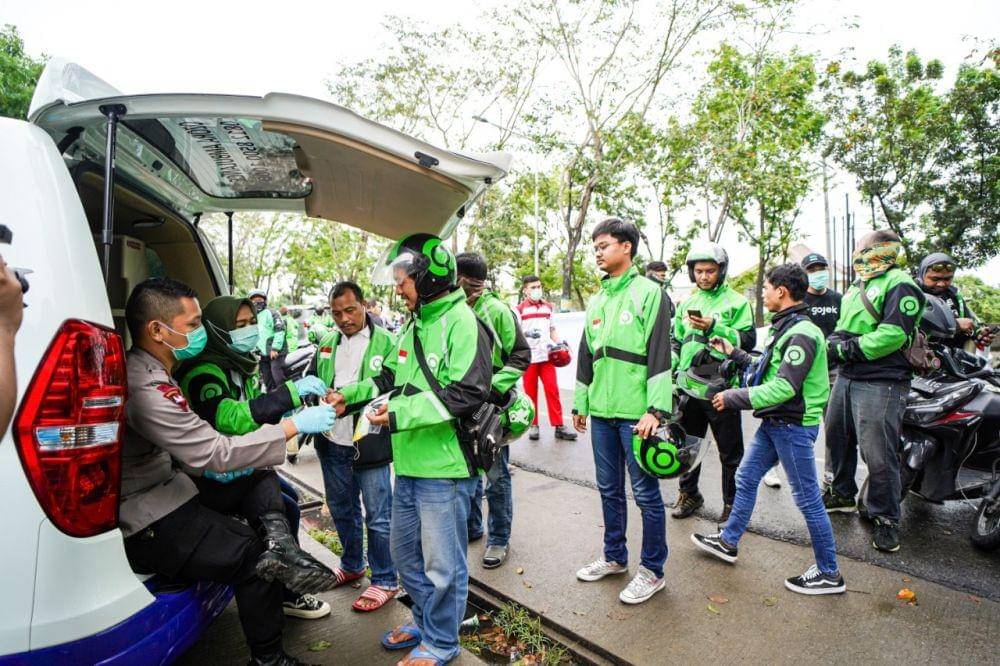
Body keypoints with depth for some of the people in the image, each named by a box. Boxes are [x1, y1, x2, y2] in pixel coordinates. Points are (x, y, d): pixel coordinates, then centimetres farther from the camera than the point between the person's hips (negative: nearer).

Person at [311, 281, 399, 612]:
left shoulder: (385, 342, -9)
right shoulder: (327, 342, 9)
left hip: (369, 445, -6)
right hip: (332, 444, 6)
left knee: (378, 516, 5)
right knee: (342, 510, 22)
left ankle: (385, 581, 22)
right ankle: (352, 565, 43)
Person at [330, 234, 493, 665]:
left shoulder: (461, 322, -16)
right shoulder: (413, 326, 14)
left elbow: (466, 393, -23)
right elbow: (389, 376, 23)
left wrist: (400, 413, -24)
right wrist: (350, 396, 11)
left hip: (445, 468, -9)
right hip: (409, 465, 9)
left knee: (442, 564, 8)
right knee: (405, 552, 23)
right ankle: (424, 623, 44)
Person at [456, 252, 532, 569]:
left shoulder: (497, 310, -11)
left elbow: (521, 355, -9)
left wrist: (495, 386, -18)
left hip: (492, 404, -5)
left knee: (496, 474, 7)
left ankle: (499, 538, 22)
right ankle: (471, 526, 37)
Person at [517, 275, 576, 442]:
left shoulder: (548, 307, 14)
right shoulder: (520, 309, 0)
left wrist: (560, 342, 5)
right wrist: (527, 334, -24)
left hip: (547, 355, 3)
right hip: (528, 357, -3)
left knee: (552, 389, 1)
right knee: (530, 391, 4)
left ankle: (559, 426, 5)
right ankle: (533, 425, 16)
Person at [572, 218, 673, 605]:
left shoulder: (649, 292, -6)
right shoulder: (596, 301, 15)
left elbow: (660, 354, -13)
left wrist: (656, 409, -19)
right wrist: (580, 403, 18)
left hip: (636, 413, -7)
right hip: (602, 411, 7)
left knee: (646, 493, 4)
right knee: (609, 489, 17)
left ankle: (652, 570, 20)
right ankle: (614, 557, 34)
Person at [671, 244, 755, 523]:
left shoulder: (736, 302, -3)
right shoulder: (686, 303, 12)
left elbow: (748, 341, -12)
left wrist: (714, 327, -22)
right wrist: (672, 370, 8)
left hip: (721, 388, -5)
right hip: (689, 387, 5)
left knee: (730, 452, 7)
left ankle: (732, 503, 22)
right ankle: (689, 494, 35)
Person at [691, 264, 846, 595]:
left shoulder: (801, 334, -20)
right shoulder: (785, 328, 11)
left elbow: (785, 386, -27)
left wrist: (734, 398, -21)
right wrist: (735, 353, 19)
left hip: (794, 426, -10)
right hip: (774, 423, 10)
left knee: (807, 499, 2)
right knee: (745, 479, 17)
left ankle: (829, 574, 18)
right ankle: (728, 541, 32)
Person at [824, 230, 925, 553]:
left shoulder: (899, 284, -10)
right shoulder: (856, 288, 19)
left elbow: (894, 334, -21)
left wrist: (850, 348, -18)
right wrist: (835, 342, 0)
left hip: (880, 383, -9)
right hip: (847, 378, 9)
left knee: (878, 454, -5)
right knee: (837, 438, 20)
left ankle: (886, 518, 13)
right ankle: (843, 494, 40)